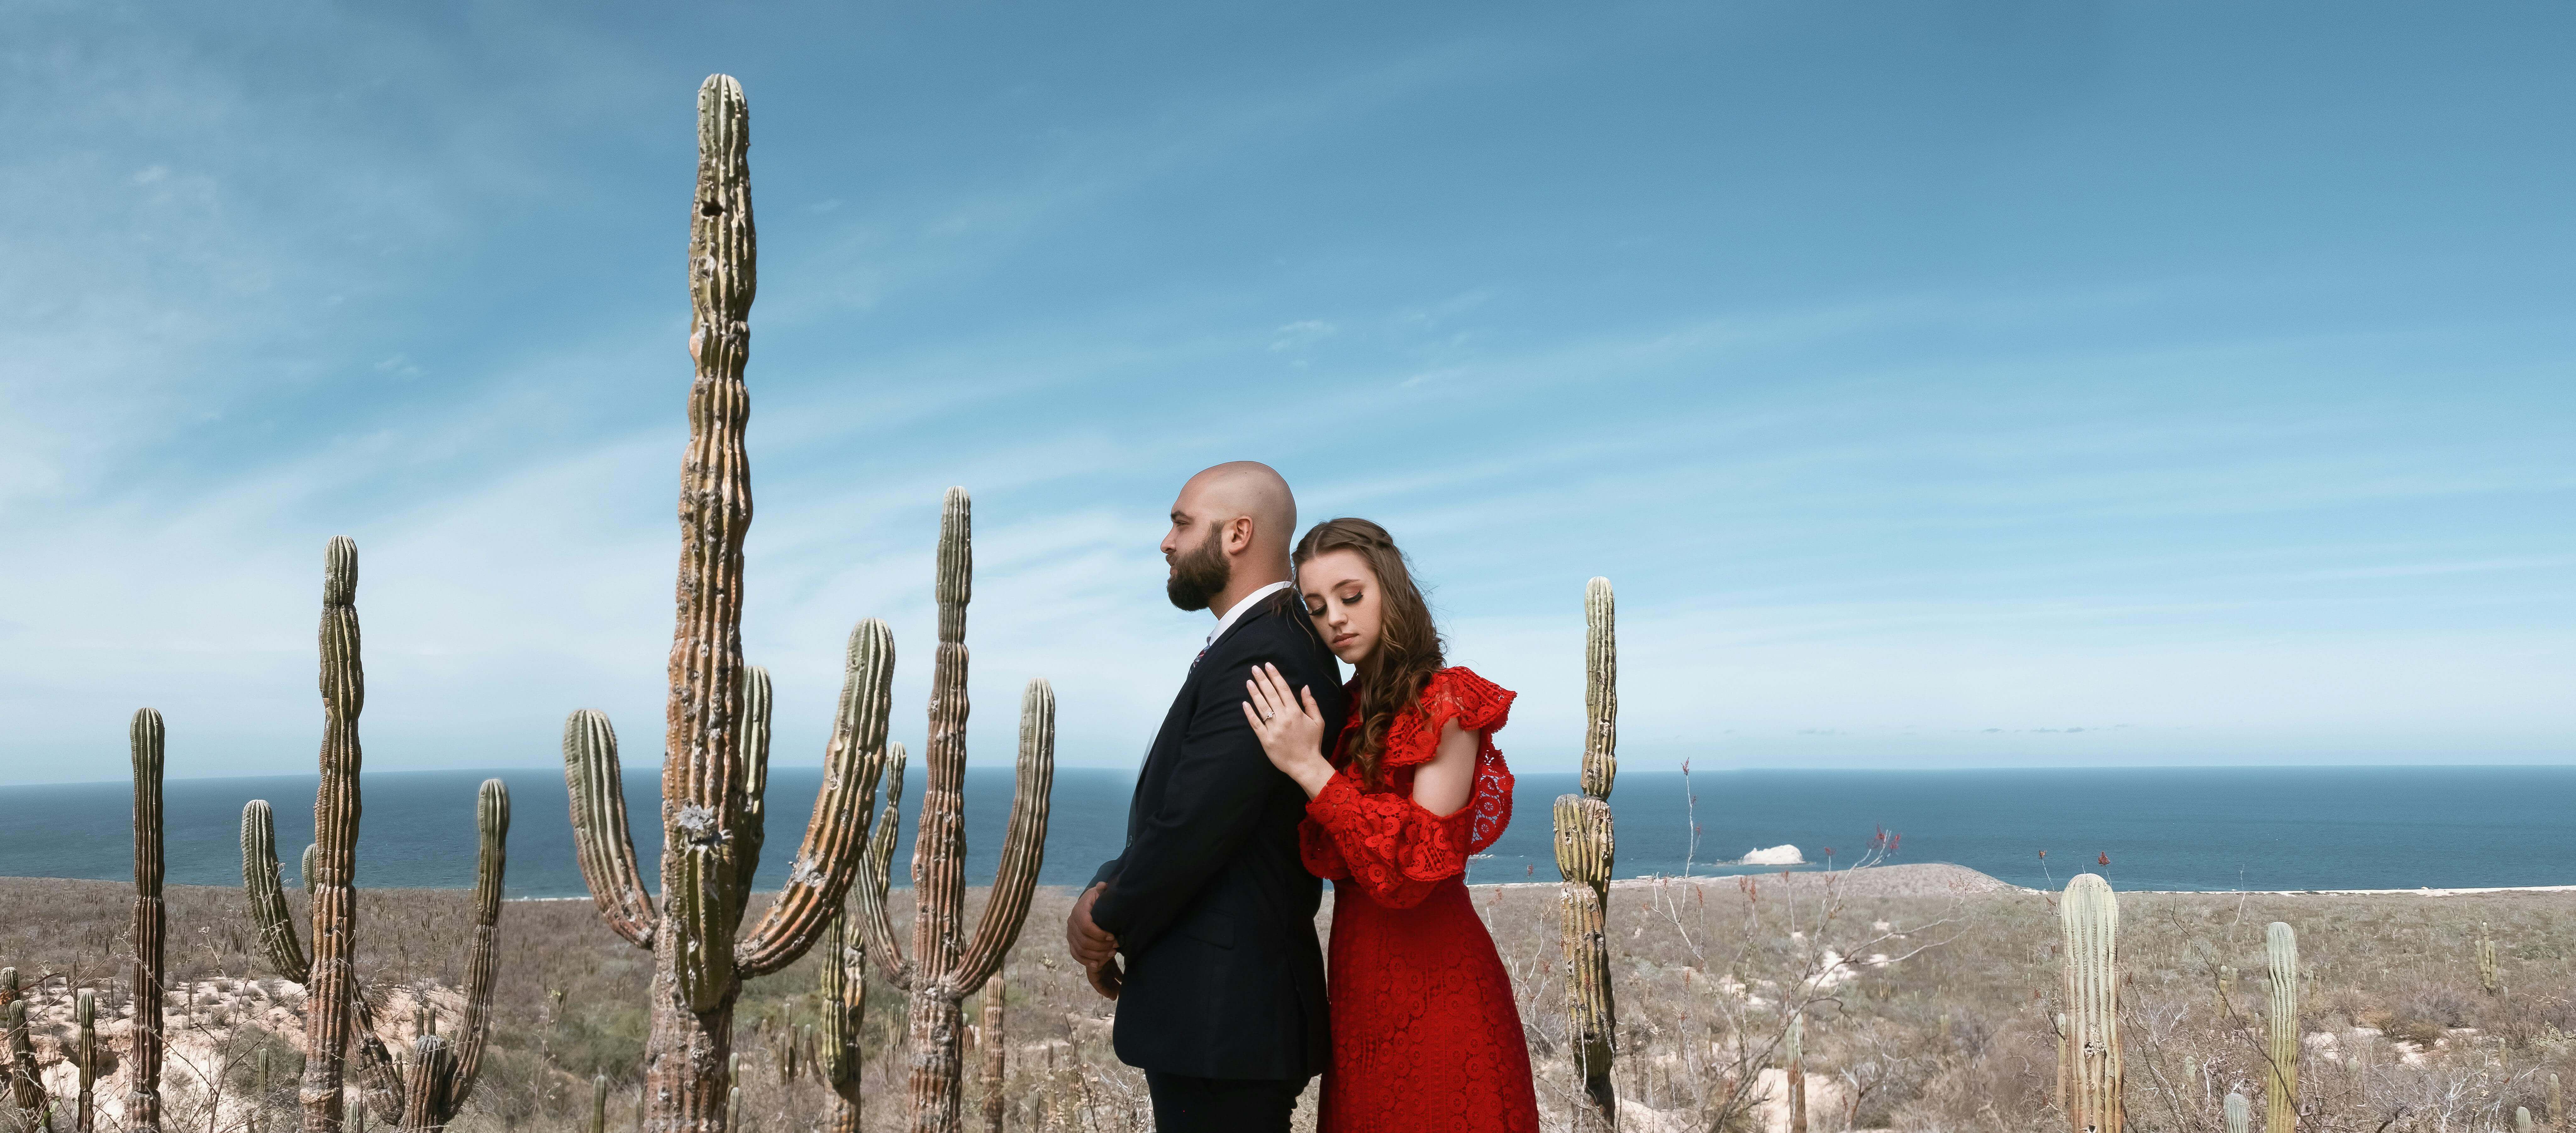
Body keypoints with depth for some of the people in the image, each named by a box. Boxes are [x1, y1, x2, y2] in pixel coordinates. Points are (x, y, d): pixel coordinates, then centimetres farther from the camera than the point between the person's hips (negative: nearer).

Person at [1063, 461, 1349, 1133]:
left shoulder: (1256, 658, -19)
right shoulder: (1283, 643, 13)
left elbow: (1194, 825, -23)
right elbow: (1179, 809, 13)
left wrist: (1111, 924, -6)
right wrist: (1108, 894, -2)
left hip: (1219, 1017, -10)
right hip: (1237, 1007, 10)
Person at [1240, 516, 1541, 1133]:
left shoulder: (1446, 704, -13)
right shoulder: (1351, 708, 9)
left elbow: (1414, 870, -21)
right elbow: (1326, 861, 6)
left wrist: (1310, 767, -23)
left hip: (1432, 986, -7)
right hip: (1360, 980, 7)